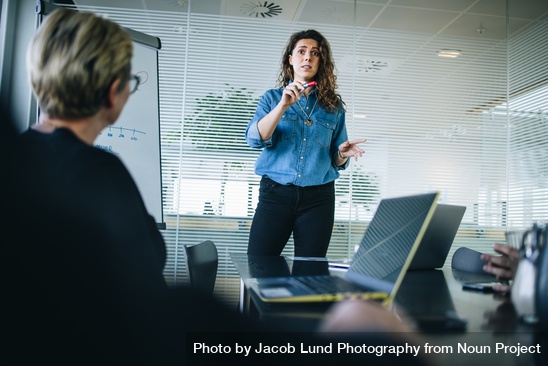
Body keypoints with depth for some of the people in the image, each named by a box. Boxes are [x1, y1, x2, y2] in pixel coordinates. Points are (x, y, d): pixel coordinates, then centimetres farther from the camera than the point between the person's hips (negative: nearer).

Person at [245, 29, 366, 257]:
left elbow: (336, 162, 14)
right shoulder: (272, 97, 8)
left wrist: (343, 154, -9)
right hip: (275, 193, -1)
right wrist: (284, 105, -19)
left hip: (318, 198, 2)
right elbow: (254, 139, -10)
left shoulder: (333, 105, 10)